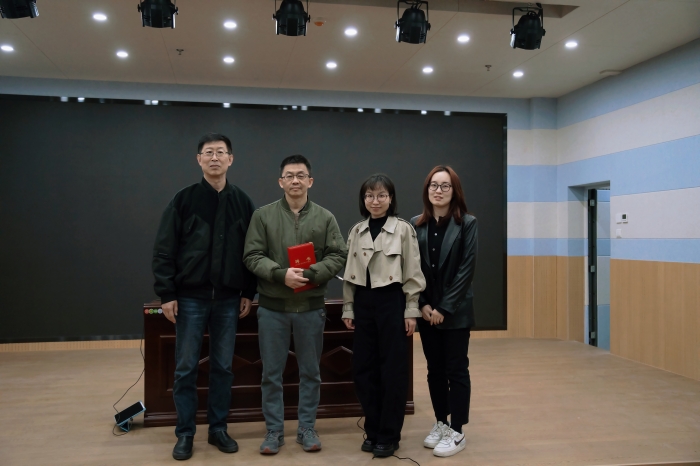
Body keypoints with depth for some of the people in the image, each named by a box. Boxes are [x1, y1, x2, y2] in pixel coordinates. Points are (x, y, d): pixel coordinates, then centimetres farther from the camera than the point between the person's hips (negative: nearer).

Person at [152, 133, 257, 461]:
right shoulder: (183, 200, -2)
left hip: (228, 300, 2)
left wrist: (248, 292, 4)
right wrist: (166, 294, -8)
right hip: (190, 298, -2)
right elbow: (163, 251, -3)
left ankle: (218, 429, 24)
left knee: (223, 367, 10)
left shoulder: (242, 202, 5)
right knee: (186, 368, 4)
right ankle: (185, 434, 18)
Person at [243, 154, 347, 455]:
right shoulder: (263, 215, 0)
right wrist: (281, 274, -19)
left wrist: (311, 273, -18)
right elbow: (252, 256, -5)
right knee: (272, 372, 8)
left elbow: (338, 256, -2)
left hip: (311, 307, 1)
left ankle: (307, 428, 26)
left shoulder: (325, 218, 3)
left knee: (310, 372, 11)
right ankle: (274, 430, 22)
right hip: (272, 306, -1)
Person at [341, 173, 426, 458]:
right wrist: (348, 308, 8)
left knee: (392, 369, 2)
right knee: (363, 368, 8)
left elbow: (412, 273, -5)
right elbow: (350, 273, 11)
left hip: (391, 301, -4)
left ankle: (389, 435, 15)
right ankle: (373, 430, 23)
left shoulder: (403, 229, -4)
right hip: (363, 302, 5)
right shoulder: (356, 232, 8)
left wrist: (411, 310, -8)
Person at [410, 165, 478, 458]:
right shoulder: (416, 225, 3)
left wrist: (445, 307, -14)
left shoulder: (467, 224, -5)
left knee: (456, 370, 4)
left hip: (456, 311, -3)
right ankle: (441, 423, 26)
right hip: (426, 310, 3)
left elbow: (466, 269, -10)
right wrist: (423, 305, -7)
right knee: (435, 370, 12)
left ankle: (457, 432, 14)